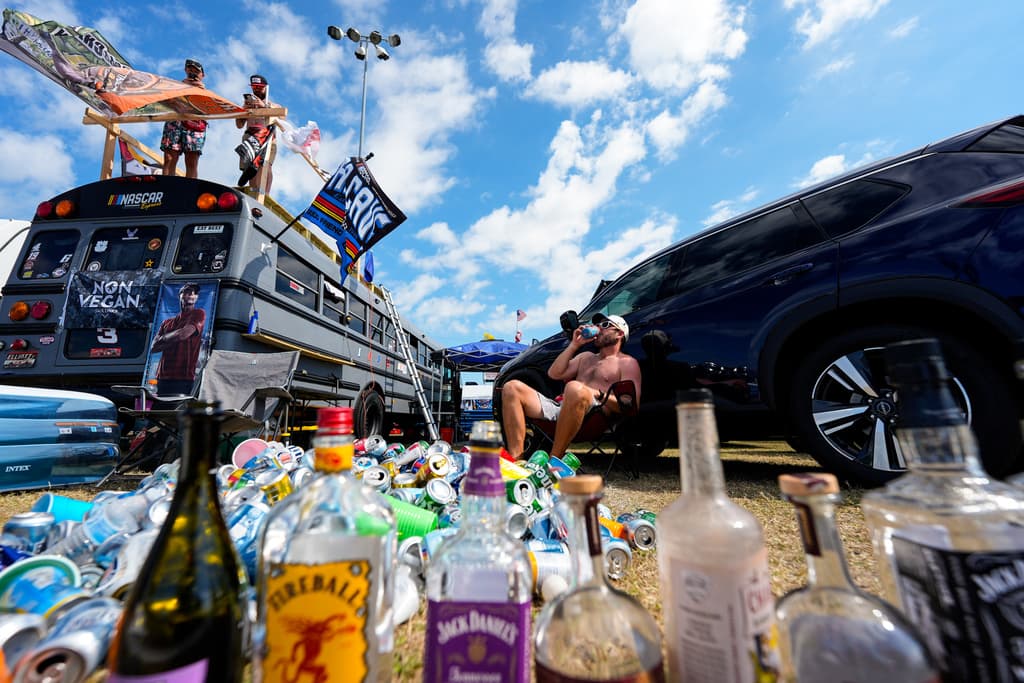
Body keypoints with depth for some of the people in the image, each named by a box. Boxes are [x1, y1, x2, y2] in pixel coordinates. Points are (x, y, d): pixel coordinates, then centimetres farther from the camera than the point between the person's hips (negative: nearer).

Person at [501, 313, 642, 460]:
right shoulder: (586, 356, 34)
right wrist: (574, 345, 16)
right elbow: (554, 374, 19)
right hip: (559, 408, 7)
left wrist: (598, 395, -14)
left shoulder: (627, 362, 14)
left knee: (575, 388, -41)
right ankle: (516, 460, -23)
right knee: (512, 387, -11)